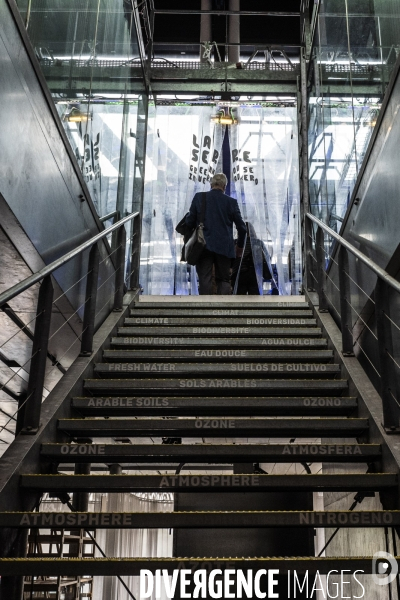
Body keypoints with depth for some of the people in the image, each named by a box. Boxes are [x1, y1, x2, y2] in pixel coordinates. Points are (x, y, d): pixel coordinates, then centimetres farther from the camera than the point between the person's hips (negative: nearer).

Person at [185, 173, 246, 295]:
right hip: (224, 247, 0)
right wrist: (240, 246, 18)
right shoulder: (231, 202, 2)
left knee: (205, 280, 0)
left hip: (204, 246, 0)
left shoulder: (199, 197, 1)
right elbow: (241, 227, 4)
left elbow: (190, 221, -1)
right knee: (224, 280, 8)